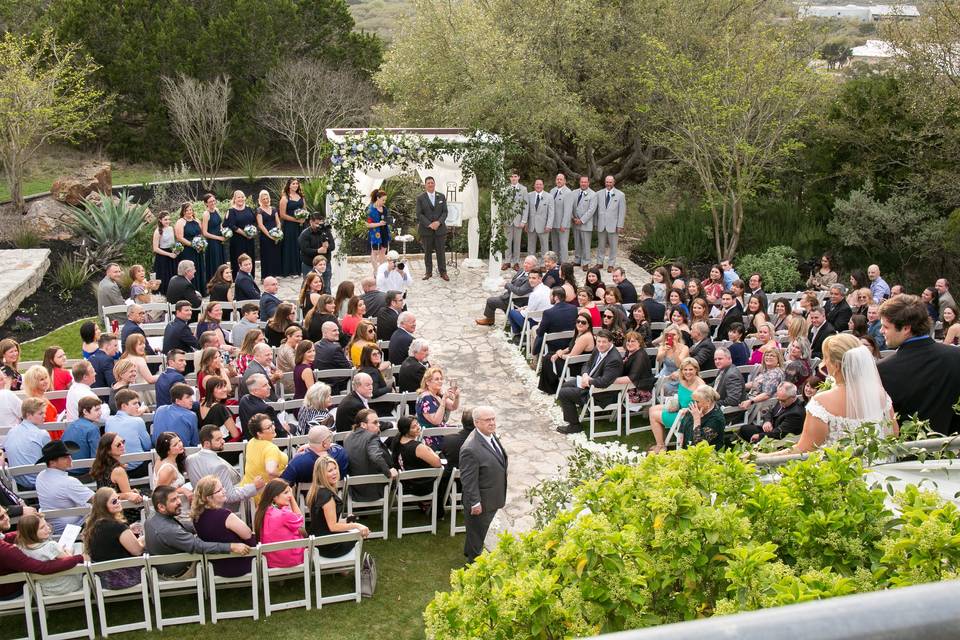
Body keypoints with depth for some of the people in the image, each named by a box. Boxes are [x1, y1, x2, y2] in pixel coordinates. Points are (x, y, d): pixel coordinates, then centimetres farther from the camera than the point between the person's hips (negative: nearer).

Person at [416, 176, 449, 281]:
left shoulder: (441, 197, 8)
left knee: (441, 251, 3)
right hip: (426, 230, -1)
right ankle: (428, 272, 13)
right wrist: (429, 224, -15)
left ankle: (443, 272, 10)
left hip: (440, 229, 1)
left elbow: (445, 212, 4)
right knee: (427, 252, 5)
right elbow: (419, 214, -5)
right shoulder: (420, 198, 1)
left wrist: (438, 222, -13)